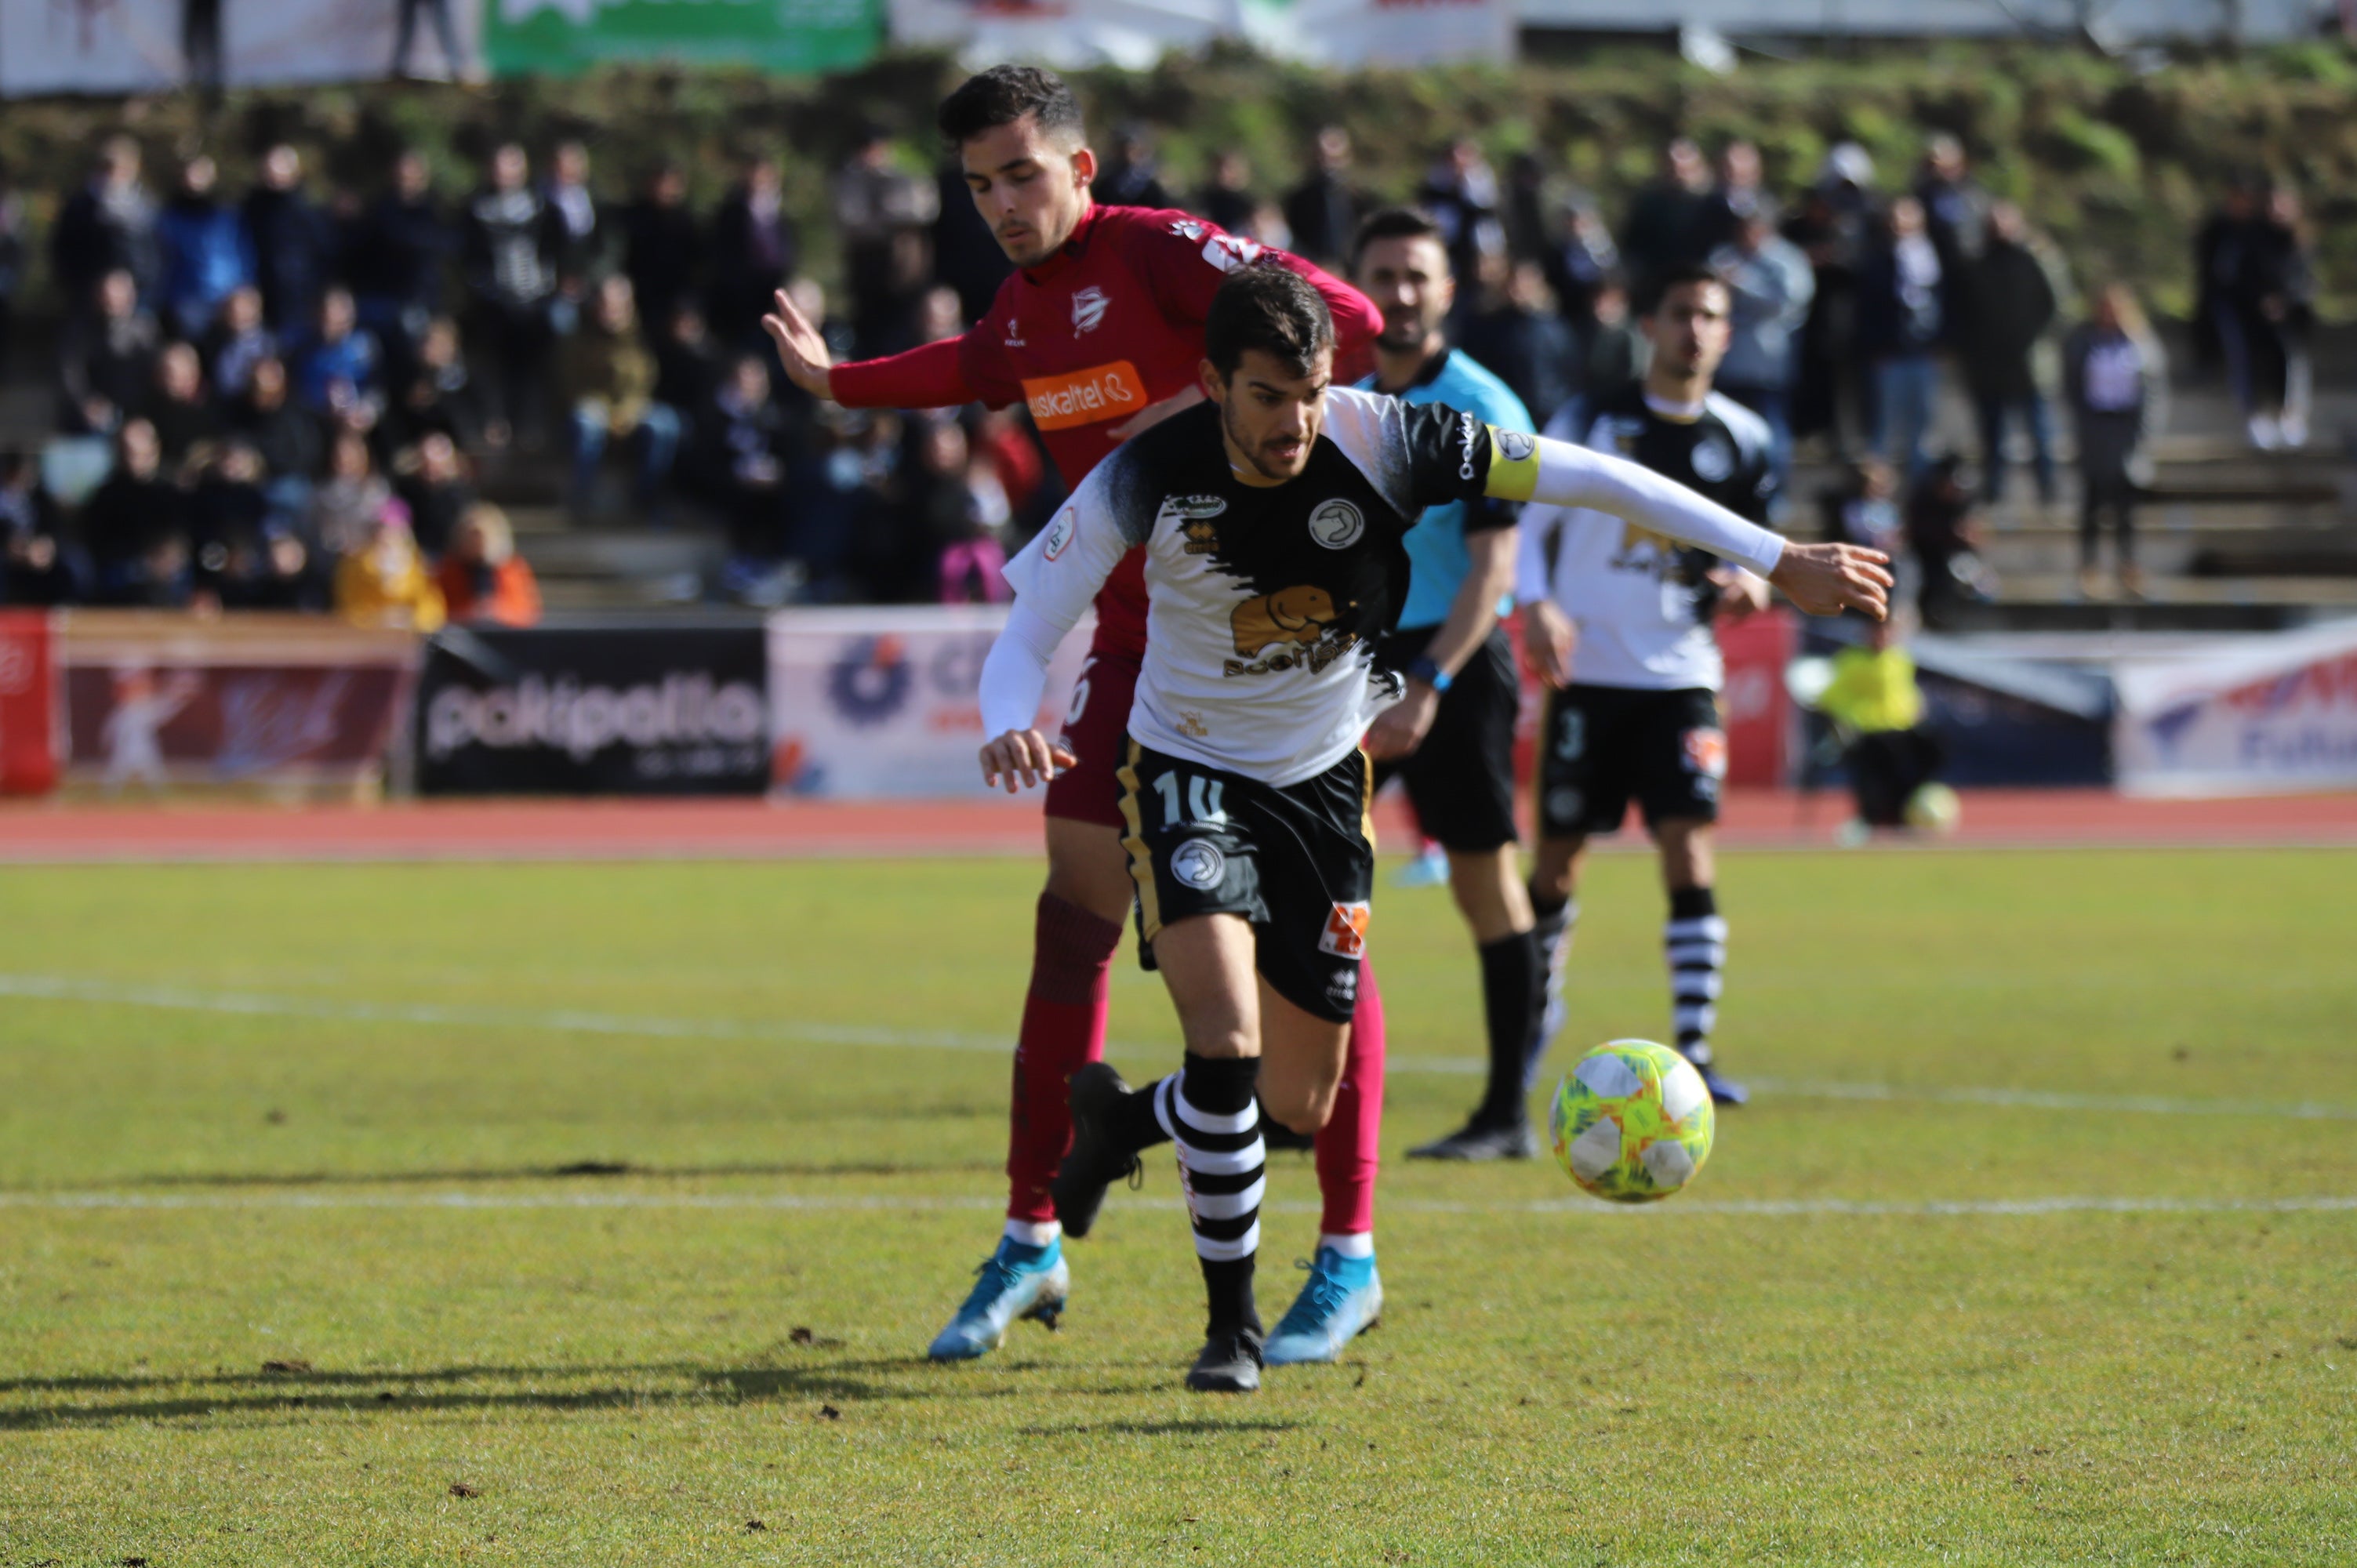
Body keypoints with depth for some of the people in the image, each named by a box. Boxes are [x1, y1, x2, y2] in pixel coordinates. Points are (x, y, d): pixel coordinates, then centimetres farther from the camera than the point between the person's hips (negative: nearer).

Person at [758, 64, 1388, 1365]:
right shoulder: (1025, 301, 9)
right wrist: (840, 385, 47)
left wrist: (1206, 402, -31)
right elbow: (985, 369, 36)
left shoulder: (1155, 254, -15)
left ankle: (1350, 1252, 0)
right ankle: (1033, 1238, 11)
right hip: (1136, 635, 7)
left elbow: (1346, 319, -27)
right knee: (1076, 906, 3)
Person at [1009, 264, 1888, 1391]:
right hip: (1190, 775, -3)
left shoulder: (1381, 442, -21)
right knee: (1227, 1044, -23)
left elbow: (1589, 478, -16)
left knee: (1299, 1102, 5)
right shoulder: (1148, 482, -22)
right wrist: (1010, 729, -40)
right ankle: (1231, 1325, -4)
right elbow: (1024, 636, -16)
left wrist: (1779, 561, -17)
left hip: (1322, 779, 3)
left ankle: (1122, 1120, 38)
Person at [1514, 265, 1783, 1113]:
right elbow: (1529, 520, 2)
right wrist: (1535, 603, -16)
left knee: (1689, 850, -12)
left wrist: (1749, 583, -8)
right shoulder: (1591, 421, 0)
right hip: (1589, 673, -1)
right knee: (1558, 859, 5)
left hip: (1681, 677, 1)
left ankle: (1695, 1048, -11)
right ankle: (1536, 1012, 28)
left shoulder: (1740, 439, 6)